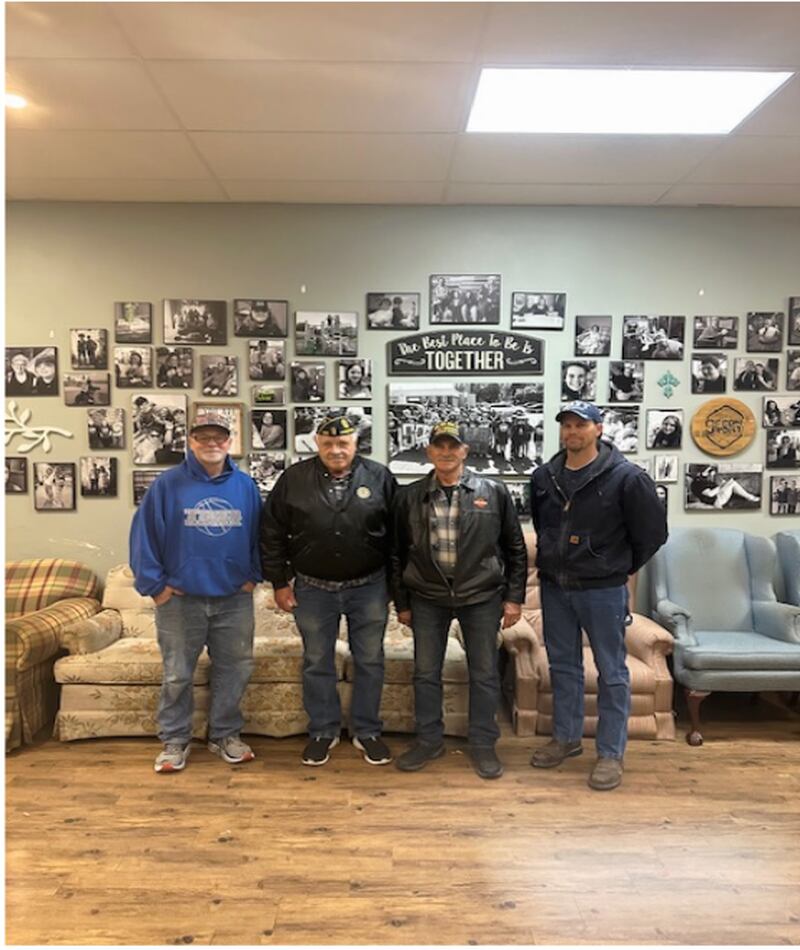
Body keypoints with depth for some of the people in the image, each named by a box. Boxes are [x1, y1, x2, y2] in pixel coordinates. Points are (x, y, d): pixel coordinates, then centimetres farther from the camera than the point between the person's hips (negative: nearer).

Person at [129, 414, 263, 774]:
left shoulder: (246, 486, 2)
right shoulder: (168, 484, -7)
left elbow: (259, 534, 10)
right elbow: (143, 534, -6)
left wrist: (253, 576, 4)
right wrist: (154, 584, -7)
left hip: (234, 599, 3)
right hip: (180, 599, -2)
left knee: (234, 670, 11)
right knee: (177, 674, 9)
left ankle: (225, 735, 28)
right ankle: (174, 740, 26)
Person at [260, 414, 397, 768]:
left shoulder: (379, 477, -5)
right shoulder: (293, 479, -4)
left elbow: (397, 533, 1)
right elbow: (272, 534, 2)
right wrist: (280, 583, 0)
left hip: (369, 588, 0)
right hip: (313, 590, 1)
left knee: (370, 662, 11)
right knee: (317, 664, 12)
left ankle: (367, 732, 29)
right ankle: (323, 731, 31)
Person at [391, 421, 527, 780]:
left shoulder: (494, 492, -3)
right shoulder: (409, 496, 0)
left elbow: (515, 549, 2)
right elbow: (399, 553, 6)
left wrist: (514, 597, -1)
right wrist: (402, 602, 7)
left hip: (482, 597, -1)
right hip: (427, 598, 1)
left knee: (484, 673, 10)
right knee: (425, 672, 11)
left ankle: (483, 743, 27)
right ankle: (428, 740, 29)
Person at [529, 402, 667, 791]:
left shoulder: (625, 477, -13)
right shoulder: (543, 477, 2)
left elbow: (652, 531, -5)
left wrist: (621, 567, 2)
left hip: (603, 590, -5)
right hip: (554, 586, 5)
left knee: (611, 672, 6)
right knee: (563, 665, 17)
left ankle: (611, 753, 20)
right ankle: (566, 737, 33)